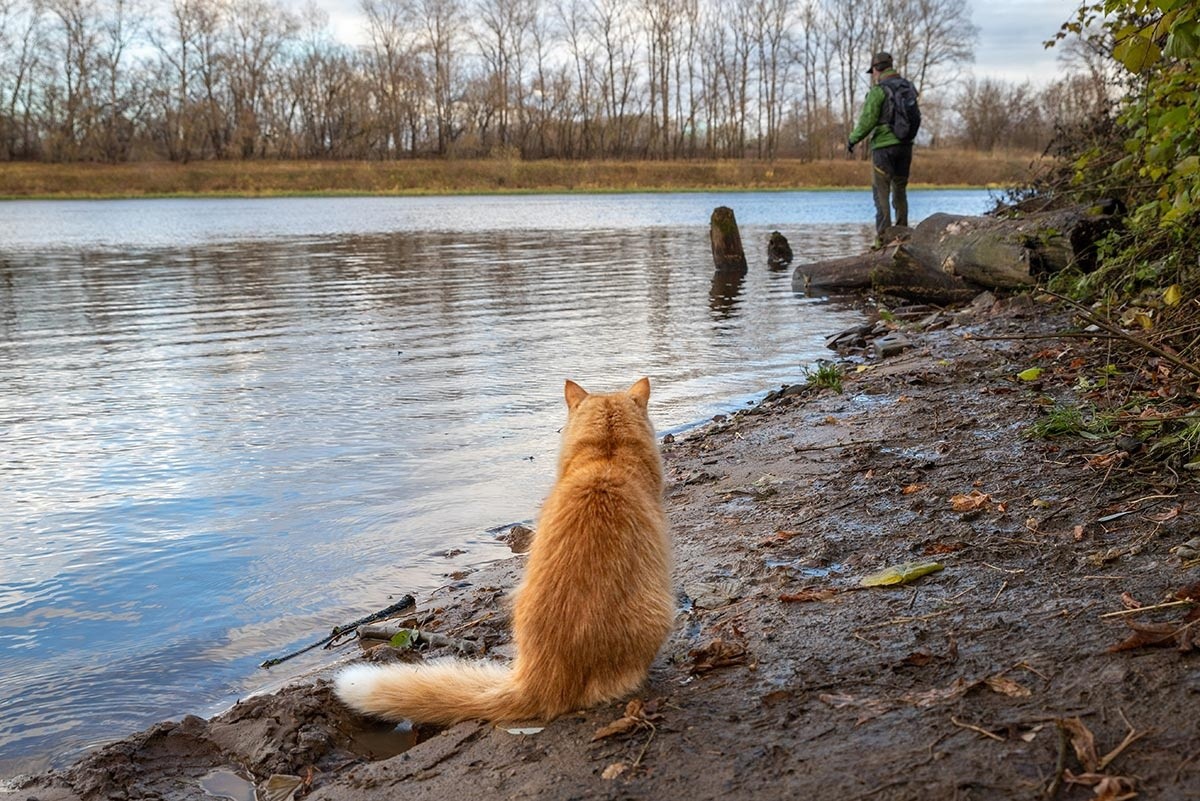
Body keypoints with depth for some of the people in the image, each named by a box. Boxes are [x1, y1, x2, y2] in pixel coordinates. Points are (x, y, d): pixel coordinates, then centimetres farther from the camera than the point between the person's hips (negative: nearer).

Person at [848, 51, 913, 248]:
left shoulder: (878, 91, -10)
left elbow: (867, 121, -14)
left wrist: (852, 140, -1)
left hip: (884, 146, -6)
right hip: (905, 145, 7)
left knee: (881, 192, -4)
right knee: (900, 190, 14)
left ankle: (883, 238, -10)